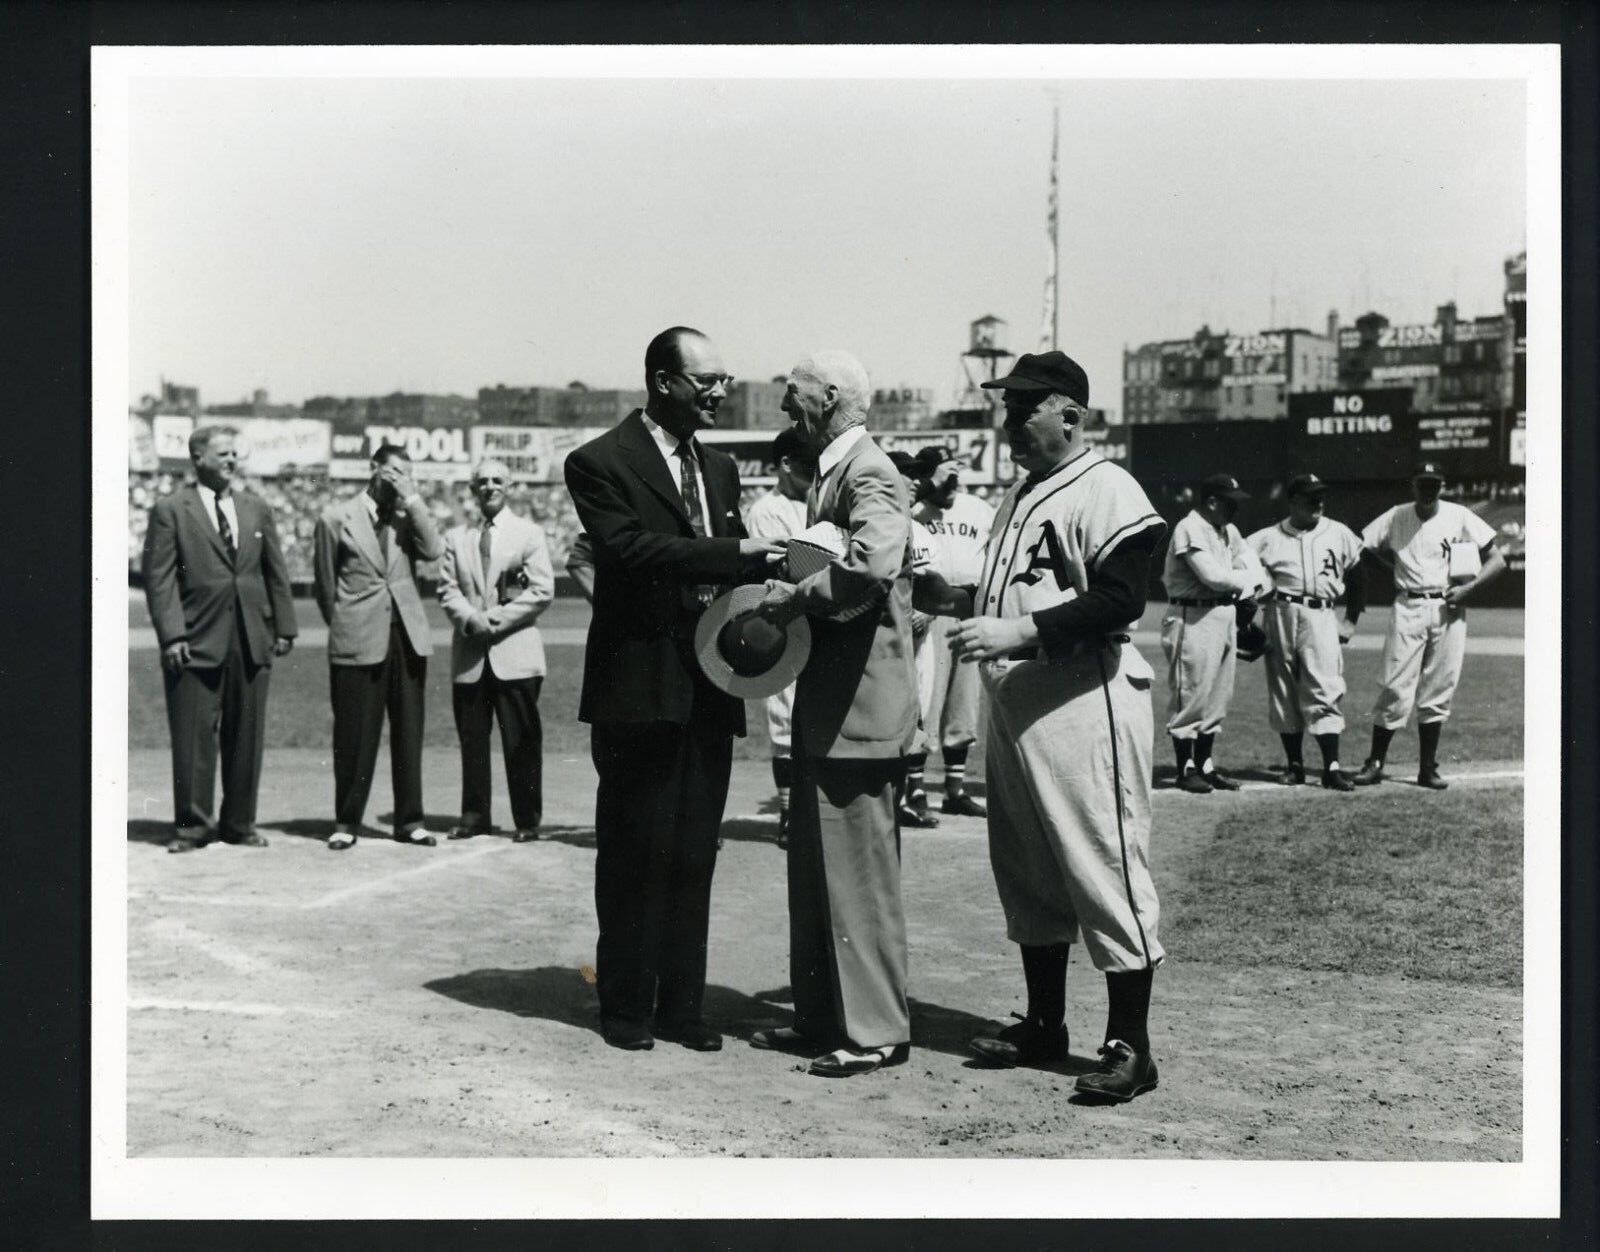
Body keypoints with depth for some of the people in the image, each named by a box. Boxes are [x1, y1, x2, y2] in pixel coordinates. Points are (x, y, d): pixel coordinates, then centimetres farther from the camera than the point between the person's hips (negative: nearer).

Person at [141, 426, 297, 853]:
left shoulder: (256, 508, 14)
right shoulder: (169, 510, 0)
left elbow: (276, 572, 15)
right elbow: (159, 577, -4)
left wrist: (284, 627, 9)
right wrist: (171, 634, -13)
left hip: (251, 641, 4)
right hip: (196, 642, -4)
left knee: (246, 737, 7)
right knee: (194, 738, -1)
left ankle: (239, 823, 17)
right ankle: (192, 825, 9)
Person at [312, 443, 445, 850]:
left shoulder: (407, 517, 13)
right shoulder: (336, 518, 3)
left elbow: (433, 551, -7)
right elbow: (324, 583, 8)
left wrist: (413, 500, -7)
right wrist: (344, 627, 9)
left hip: (407, 637, 3)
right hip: (358, 643, -3)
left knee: (408, 733, 6)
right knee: (355, 737, 0)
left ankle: (409, 820, 13)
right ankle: (346, 822, 10)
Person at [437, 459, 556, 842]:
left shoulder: (530, 533, 6)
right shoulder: (456, 538, 15)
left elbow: (542, 590, -3)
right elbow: (447, 589, 7)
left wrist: (495, 619, -10)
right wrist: (471, 620, -12)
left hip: (515, 652, -3)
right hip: (469, 655, 3)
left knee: (521, 741, -3)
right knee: (471, 739, 4)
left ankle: (527, 821, 3)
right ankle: (474, 815, 13)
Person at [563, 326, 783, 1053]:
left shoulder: (719, 468, 17)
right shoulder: (600, 463, -6)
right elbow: (628, 548, -21)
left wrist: (769, 568, -3)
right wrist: (735, 552, -23)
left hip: (709, 688, 6)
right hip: (640, 687, -6)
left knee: (693, 856, 9)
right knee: (634, 854, 3)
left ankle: (682, 1006, 18)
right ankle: (627, 1006, 15)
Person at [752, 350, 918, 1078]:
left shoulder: (869, 477, -15)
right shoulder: (831, 474, 17)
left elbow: (872, 563, -33)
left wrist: (795, 598, -22)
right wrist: (789, 594, 7)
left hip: (858, 709, -10)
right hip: (825, 705, 10)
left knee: (858, 872, -3)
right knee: (815, 867, 15)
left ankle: (875, 1031, 6)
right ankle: (821, 1018, 25)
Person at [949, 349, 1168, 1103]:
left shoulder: (1105, 491, -11)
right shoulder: (1019, 495, 19)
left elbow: (1120, 600, -21)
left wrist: (1020, 630, -26)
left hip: (1084, 707, -10)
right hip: (1015, 707, 10)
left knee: (1105, 872, -6)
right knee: (1026, 873, 16)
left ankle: (1129, 1046, 2)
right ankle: (1044, 1026, 28)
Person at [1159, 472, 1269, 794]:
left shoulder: (1228, 531, 15)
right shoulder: (1190, 529, -14)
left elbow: (1250, 561, 15)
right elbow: (1212, 575, -21)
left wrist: (1253, 582, -7)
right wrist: (1246, 579, -5)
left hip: (1225, 616, 9)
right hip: (1193, 618, -9)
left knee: (1217, 697, 12)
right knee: (1190, 694, -3)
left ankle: (1205, 765, 20)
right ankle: (1186, 769, 4)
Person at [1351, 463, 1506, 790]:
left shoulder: (1460, 517, 2)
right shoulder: (1395, 518, 4)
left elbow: (1497, 561, 2)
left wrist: (1468, 589, -12)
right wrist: (1400, 567, 4)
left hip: (1448, 612, 0)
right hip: (1408, 610, 0)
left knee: (1438, 693, 4)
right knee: (1395, 689, -5)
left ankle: (1428, 769, 12)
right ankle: (1375, 763, 2)